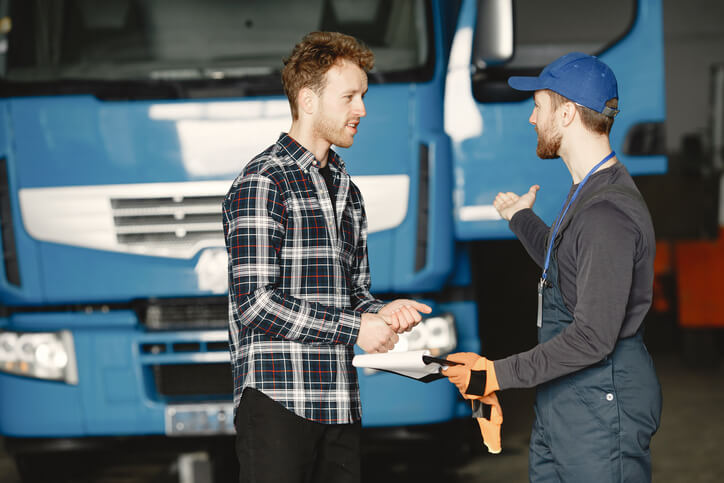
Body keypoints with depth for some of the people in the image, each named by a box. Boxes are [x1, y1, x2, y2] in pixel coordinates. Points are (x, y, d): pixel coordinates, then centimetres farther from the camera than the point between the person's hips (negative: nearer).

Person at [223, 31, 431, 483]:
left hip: (340, 404, 8)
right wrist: (356, 328, -11)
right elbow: (254, 302, -15)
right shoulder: (262, 182, -7)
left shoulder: (347, 191, 20)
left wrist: (380, 311, 1)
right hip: (277, 399, -8)